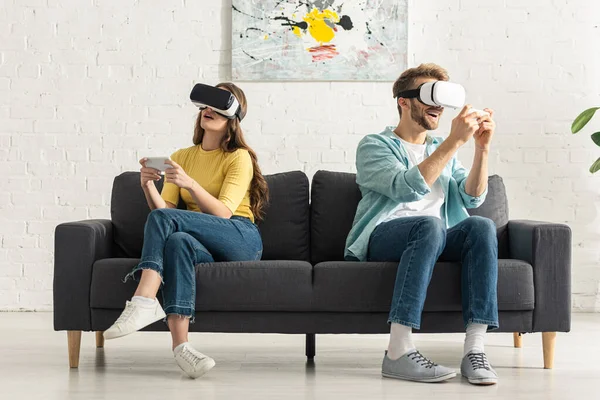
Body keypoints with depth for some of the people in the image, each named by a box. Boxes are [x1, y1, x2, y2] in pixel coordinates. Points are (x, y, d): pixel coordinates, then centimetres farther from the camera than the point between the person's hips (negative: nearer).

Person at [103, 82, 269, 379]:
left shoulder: (240, 157, 4)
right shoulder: (181, 157, 19)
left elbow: (223, 213, -10)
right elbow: (164, 207, 7)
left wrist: (189, 183, -24)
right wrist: (148, 186, -12)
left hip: (240, 240, -3)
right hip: (204, 246, 3)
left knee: (163, 218, -27)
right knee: (178, 241, -36)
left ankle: (143, 302, -39)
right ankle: (180, 346, -48)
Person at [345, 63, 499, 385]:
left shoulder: (442, 150, 25)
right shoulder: (374, 146, 6)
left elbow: (473, 197, 10)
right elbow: (407, 188, -15)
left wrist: (482, 147, -3)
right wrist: (454, 141, -18)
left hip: (436, 239, 5)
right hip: (382, 237, -5)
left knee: (482, 226, -26)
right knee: (429, 225, -37)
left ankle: (474, 349, -35)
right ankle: (398, 352, -42)